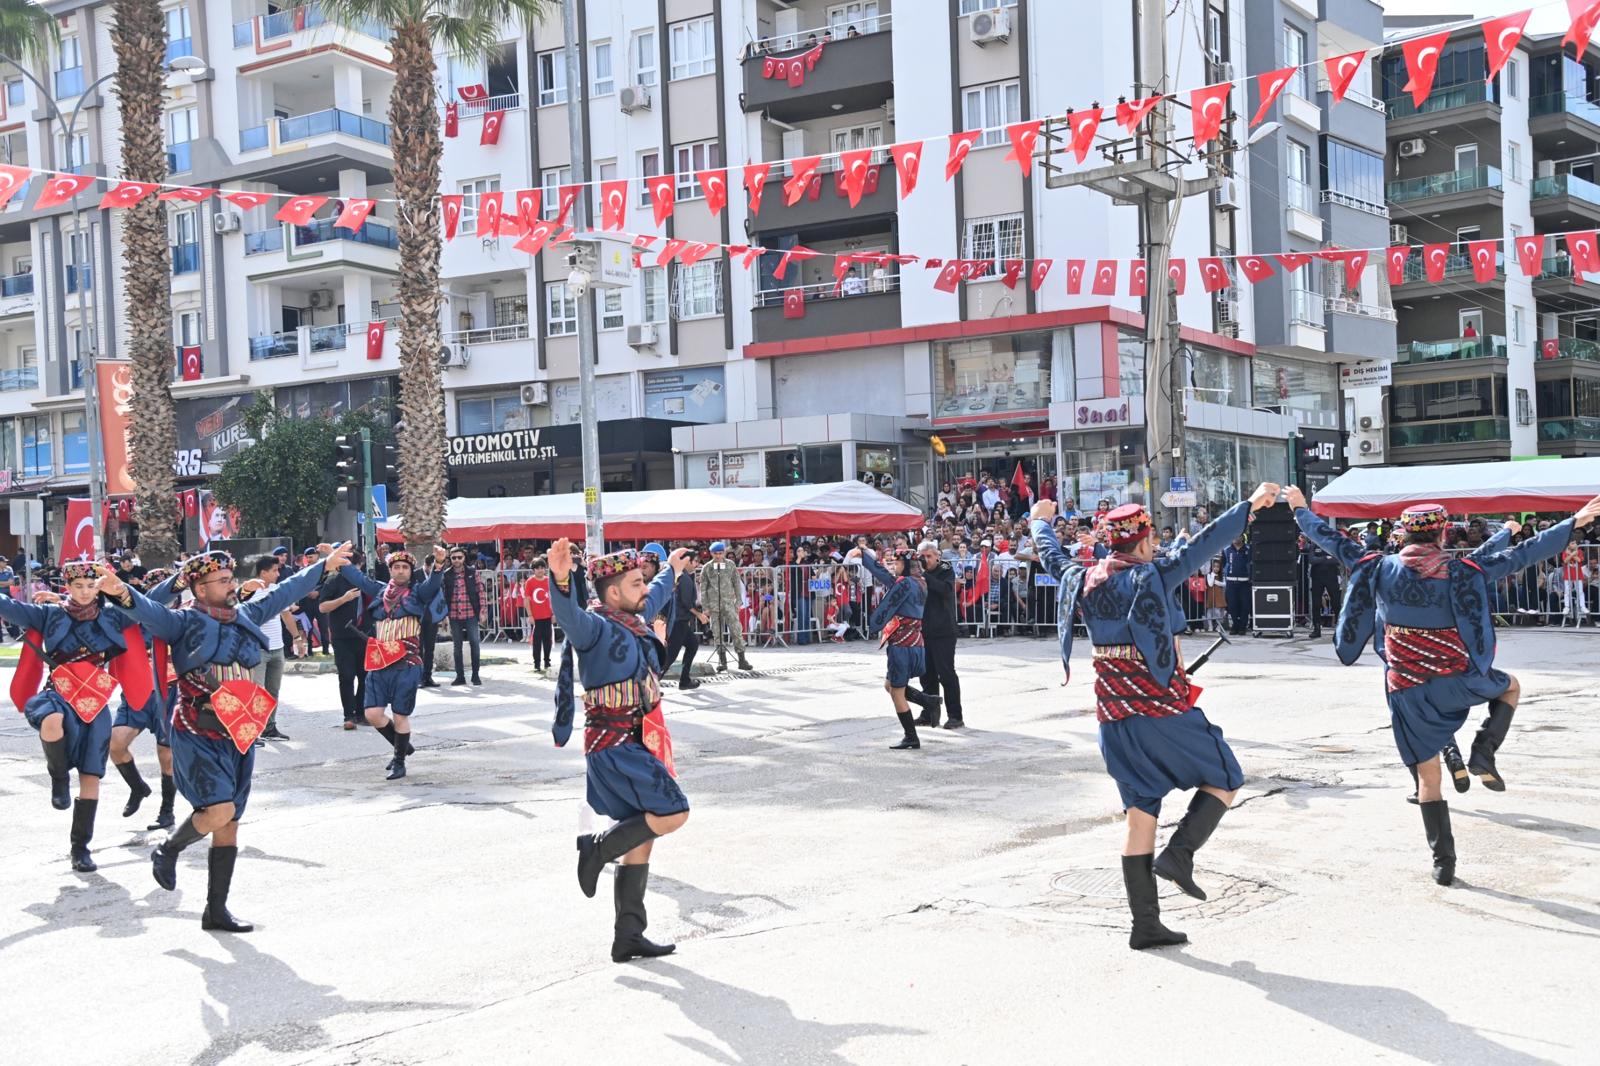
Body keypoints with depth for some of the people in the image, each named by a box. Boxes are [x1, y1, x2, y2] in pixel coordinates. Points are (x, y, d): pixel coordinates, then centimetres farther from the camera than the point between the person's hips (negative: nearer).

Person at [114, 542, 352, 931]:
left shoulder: (246, 616, 11)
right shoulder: (184, 622, -6)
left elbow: (285, 592, 22)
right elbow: (150, 612, -24)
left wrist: (325, 565, 30)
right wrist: (122, 593, -46)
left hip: (238, 738, 6)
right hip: (197, 736, -6)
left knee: (229, 827, 8)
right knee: (219, 811, -20)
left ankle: (216, 910, 18)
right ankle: (168, 850, 12)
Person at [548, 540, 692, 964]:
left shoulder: (632, 622, 13)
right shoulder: (596, 627, -14)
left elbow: (653, 600, 36)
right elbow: (568, 615, -36)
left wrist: (671, 571, 53)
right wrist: (562, 580, -56)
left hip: (636, 745, 9)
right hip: (615, 747, -9)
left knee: (641, 839, 10)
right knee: (673, 813, -15)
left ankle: (629, 936, 15)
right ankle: (597, 848, -2)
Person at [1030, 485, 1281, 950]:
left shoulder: (1084, 580, 5)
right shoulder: (1152, 576, -11)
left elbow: (1053, 557, 24)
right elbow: (1203, 544, -17)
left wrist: (1041, 522, 43)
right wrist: (1251, 504, -14)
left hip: (1115, 716, 6)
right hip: (1165, 710, -6)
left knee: (1140, 814, 10)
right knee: (1224, 781, 12)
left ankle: (1145, 924, 11)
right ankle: (1178, 853, -7)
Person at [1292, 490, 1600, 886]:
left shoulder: (1379, 569, -3)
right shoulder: (1459, 571, -9)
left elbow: (1333, 541, 8)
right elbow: (1522, 555, -11)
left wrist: (1300, 510, 22)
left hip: (1406, 691, 2)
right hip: (1457, 680, -2)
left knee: (1427, 777, 11)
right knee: (1511, 687, 30)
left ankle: (1443, 862, 11)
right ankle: (1483, 754, 8)